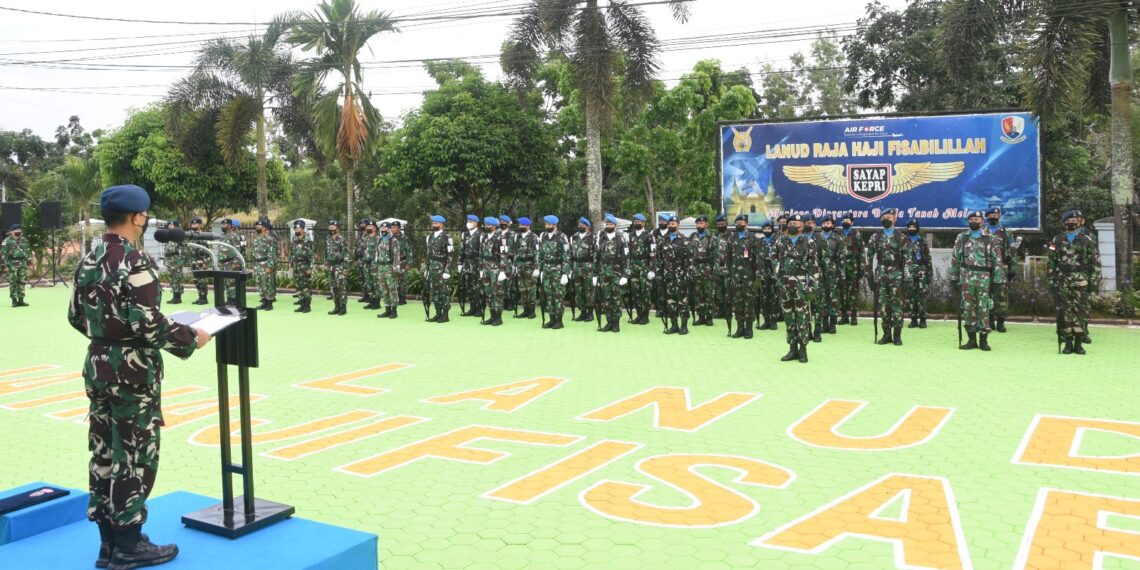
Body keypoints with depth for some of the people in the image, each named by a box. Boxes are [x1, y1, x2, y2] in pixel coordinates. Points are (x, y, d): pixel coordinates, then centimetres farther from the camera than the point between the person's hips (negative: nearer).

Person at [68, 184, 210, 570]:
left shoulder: (88, 261, 8)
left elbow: (77, 317, 14)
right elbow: (148, 324, -23)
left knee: (104, 454, 14)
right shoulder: (136, 262, -18)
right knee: (135, 456, 2)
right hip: (133, 371, -8)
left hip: (98, 365, 8)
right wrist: (190, 338, -10)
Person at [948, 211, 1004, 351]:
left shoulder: (991, 239, 4)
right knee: (968, 309, 3)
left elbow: (997, 261, 2)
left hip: (984, 279, -2)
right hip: (966, 279, 2)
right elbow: (955, 259, 9)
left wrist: (997, 281, -4)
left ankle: (983, 340, 8)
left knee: (984, 310, -1)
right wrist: (953, 279, 4)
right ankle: (972, 340, 11)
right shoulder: (961, 238, 9)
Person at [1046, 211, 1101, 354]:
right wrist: (1051, 281, 3)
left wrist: (1094, 282, -3)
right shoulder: (1057, 240, 8)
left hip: (1081, 282, -1)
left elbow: (1095, 263, 4)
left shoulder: (1087, 240, 6)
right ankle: (1068, 342, 6)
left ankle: (1079, 343, 5)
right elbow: (1051, 263, 9)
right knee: (1065, 311, 0)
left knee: (1081, 311, -2)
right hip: (1062, 282, 1)